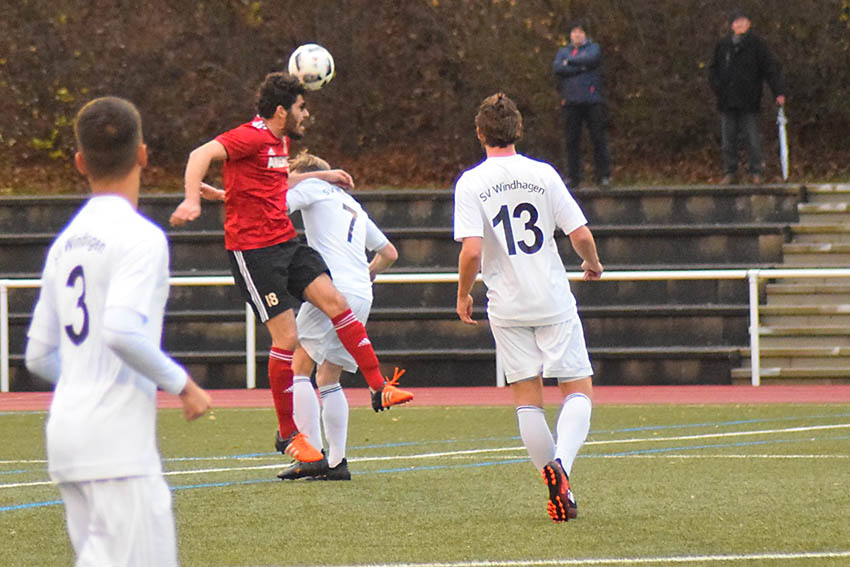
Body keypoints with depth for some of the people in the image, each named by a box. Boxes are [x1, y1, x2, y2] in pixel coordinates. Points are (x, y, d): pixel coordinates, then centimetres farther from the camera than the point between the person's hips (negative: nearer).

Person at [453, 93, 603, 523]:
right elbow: (580, 236, -3)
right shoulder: (543, 174, -1)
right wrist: (593, 265, 19)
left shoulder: (470, 183, -5)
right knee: (578, 389, 6)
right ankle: (561, 460, -18)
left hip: (507, 306, 0)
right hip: (554, 301, 0)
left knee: (526, 397, 9)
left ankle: (552, 475, 1)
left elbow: (471, 251, -15)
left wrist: (463, 295, 3)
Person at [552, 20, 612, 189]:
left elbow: (591, 59, -11)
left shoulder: (594, 48, 12)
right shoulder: (563, 52, 18)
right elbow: (557, 69, -1)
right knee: (572, 141, 0)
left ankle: (603, 176, -2)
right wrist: (581, 67, -7)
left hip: (592, 100, -2)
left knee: (598, 138, -4)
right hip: (571, 102, 2)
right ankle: (573, 178, 3)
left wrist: (569, 62, 0)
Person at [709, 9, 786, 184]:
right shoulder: (722, 45, 9)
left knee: (753, 137, -2)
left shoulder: (756, 44, 0)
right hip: (727, 101, 3)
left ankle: (756, 172, 7)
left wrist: (779, 92, -9)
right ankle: (730, 173, 13)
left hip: (749, 101, -3)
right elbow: (713, 69, 18)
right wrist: (717, 87, 1)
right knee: (728, 139, 6)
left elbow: (772, 68, -1)